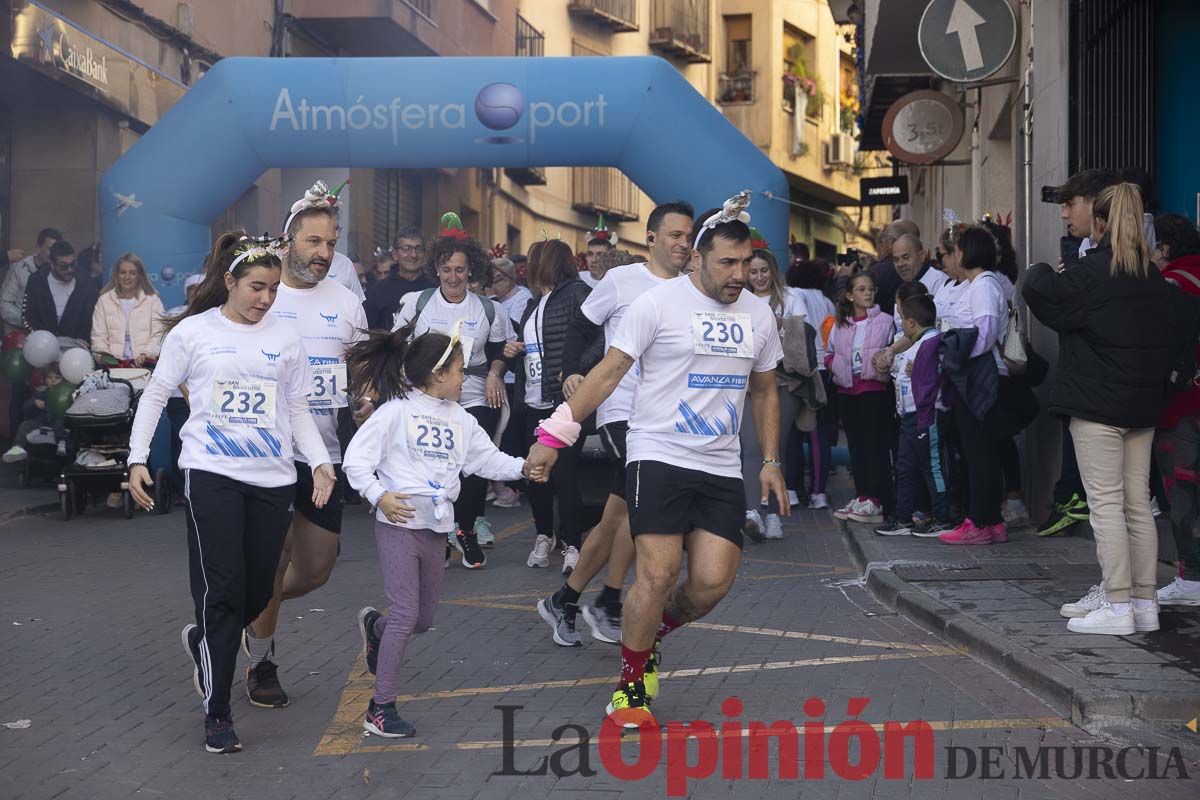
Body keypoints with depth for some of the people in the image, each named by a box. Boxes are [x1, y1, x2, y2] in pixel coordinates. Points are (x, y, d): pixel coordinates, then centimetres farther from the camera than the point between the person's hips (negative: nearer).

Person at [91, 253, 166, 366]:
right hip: (113, 361, 1)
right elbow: (98, 336, 12)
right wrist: (104, 355, -9)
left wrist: (146, 354, -15)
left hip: (143, 362, -1)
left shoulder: (153, 300, 14)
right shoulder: (104, 300, 19)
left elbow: (158, 335, 3)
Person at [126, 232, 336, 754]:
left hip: (273, 479, 4)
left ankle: (202, 641, 39)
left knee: (258, 593, 6)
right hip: (212, 475, -4)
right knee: (222, 592, -8)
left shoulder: (286, 339, 9)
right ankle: (217, 715, 2)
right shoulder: (192, 332, 1)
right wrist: (137, 459, -2)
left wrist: (320, 462, 0)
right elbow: (155, 396, 6)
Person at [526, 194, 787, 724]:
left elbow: (764, 390, 22)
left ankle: (649, 637, 25)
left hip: (722, 468, 5)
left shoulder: (758, 313, 10)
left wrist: (771, 461, 16)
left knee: (713, 581, -6)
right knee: (657, 573, -13)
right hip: (658, 456, -5)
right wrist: (554, 433, -10)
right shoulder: (658, 303, -6)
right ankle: (630, 685, 8)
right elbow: (608, 372, -5)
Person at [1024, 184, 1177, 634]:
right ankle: (1143, 601, 15)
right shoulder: (1154, 277, 10)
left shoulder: (1092, 272, -13)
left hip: (1098, 403, -7)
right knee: (1137, 502, 11)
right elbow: (1177, 336, 14)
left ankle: (1118, 606, -5)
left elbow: (1041, 291, -14)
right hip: (1143, 403, 7)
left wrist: (1041, 270, 6)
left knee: (1106, 502, -5)